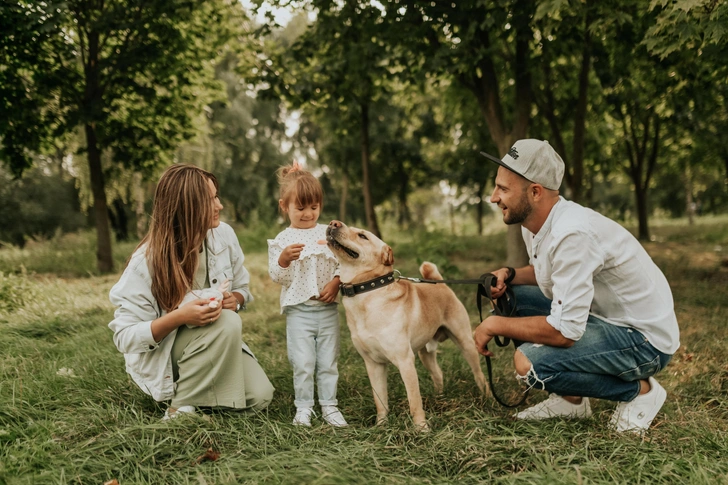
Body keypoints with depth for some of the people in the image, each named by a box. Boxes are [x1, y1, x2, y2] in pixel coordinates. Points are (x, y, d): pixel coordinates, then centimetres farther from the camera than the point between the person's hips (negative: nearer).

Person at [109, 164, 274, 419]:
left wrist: (235, 299, -19)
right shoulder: (146, 262, -23)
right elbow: (125, 337, -21)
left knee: (259, 396, -16)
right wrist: (179, 317, -37)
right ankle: (181, 405, -16)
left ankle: (194, 381, 10)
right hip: (160, 353, -5)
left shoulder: (223, 234, -9)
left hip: (217, 341, 5)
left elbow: (242, 287, 7)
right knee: (228, 323, -33)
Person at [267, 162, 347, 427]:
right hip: (298, 310, -2)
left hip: (328, 309, 2)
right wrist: (284, 259, -24)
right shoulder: (282, 240, -1)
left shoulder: (328, 233, 5)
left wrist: (336, 282, -11)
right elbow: (277, 277, -5)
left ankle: (329, 406, 19)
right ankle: (303, 407, 13)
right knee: (303, 363, -1)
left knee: (328, 361, 9)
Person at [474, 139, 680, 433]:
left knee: (529, 362, -26)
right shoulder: (535, 222, -2)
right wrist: (508, 275, -2)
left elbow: (563, 332, -31)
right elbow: (549, 273, 19)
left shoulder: (571, 233, -30)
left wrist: (494, 325, -19)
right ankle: (570, 400, 13)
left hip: (645, 339, -9)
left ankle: (639, 391, -3)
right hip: (602, 317, 10)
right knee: (510, 299, 5)